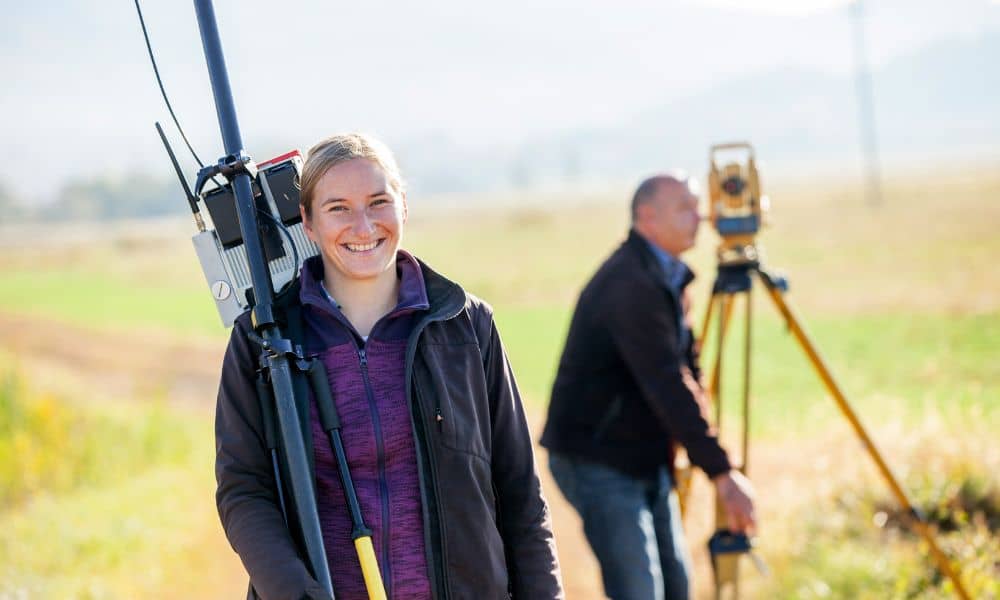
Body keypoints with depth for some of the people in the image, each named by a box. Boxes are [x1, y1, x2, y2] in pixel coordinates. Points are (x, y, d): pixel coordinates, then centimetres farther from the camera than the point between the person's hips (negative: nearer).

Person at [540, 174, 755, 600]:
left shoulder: (665, 277, 9)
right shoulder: (630, 284, -22)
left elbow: (685, 370, 12)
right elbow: (667, 386, -27)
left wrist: (707, 459, 1)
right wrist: (721, 472, -27)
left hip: (644, 459, 10)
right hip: (597, 463, -10)